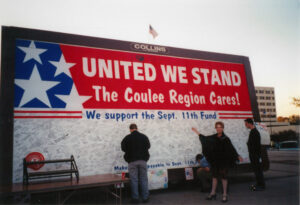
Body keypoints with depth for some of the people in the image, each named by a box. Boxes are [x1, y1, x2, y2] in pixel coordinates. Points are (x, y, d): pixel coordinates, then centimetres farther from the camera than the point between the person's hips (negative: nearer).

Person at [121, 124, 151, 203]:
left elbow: (123, 148, 2)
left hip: (132, 161, -2)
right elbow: (148, 146, 12)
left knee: (134, 180, 5)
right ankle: (145, 198, 12)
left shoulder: (127, 138, -5)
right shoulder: (144, 137, 2)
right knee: (144, 179, 8)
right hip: (143, 160, 2)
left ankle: (135, 198, 9)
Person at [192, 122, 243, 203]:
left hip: (223, 160, -5)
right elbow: (205, 138, 16)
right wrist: (197, 132, 19)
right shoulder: (213, 137, 3)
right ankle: (213, 193, 23)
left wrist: (238, 156, -20)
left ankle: (225, 195, 15)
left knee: (224, 177, 3)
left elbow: (232, 149, -11)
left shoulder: (225, 139, -10)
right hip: (214, 160, 5)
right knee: (214, 176, 12)